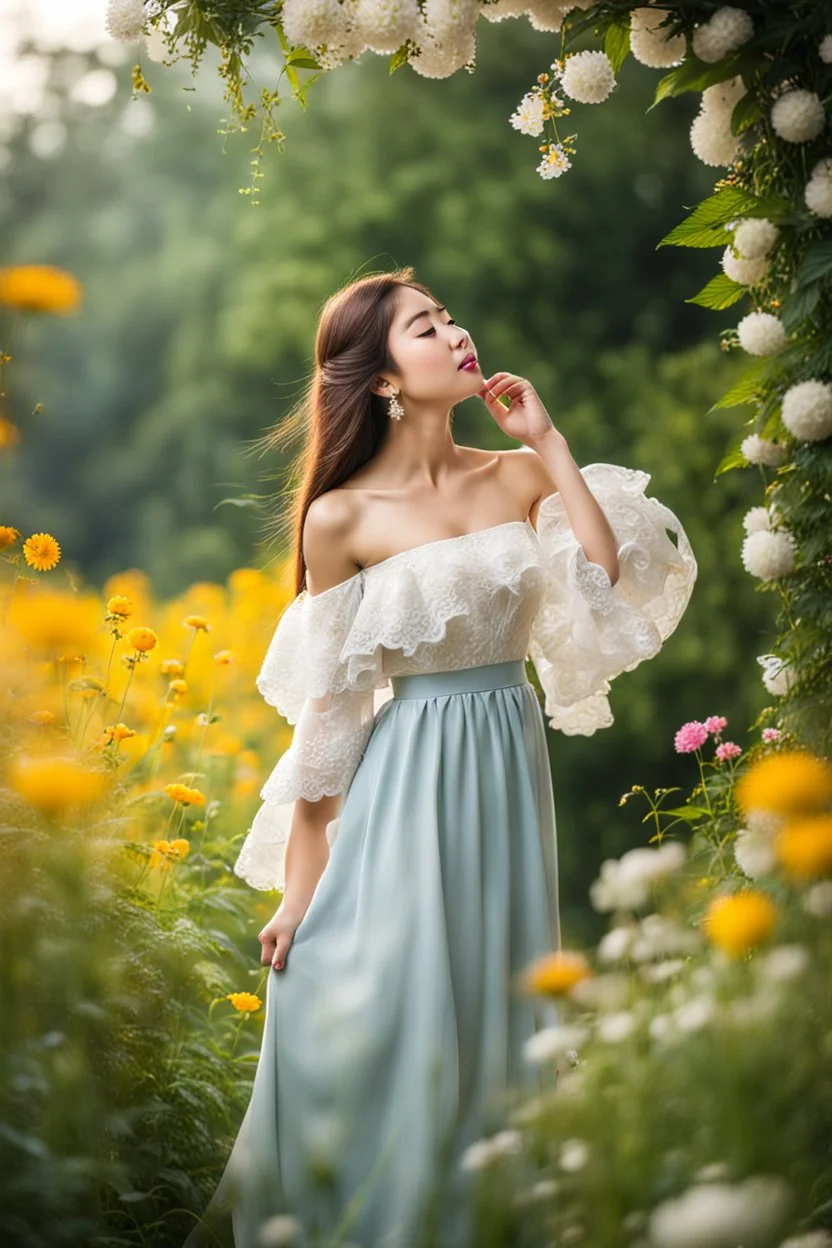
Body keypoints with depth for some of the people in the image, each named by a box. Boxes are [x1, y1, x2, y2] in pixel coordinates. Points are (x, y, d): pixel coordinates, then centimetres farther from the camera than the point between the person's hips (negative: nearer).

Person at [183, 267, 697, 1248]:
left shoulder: (516, 477, 3)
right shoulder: (341, 517, -7)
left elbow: (612, 583, -12)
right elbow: (325, 706, -5)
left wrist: (550, 444, -7)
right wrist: (299, 885, -5)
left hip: (508, 771, 4)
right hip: (407, 781, -4)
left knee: (490, 1022, 13)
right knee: (373, 1027, -2)